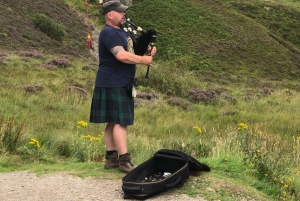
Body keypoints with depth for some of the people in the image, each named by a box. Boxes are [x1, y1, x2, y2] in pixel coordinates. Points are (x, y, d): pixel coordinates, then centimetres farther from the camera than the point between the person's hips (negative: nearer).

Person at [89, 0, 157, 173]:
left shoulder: (121, 31, 17)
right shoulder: (108, 33, -15)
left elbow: (131, 51, 23)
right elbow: (122, 56, -26)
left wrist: (146, 52, 3)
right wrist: (143, 60, -15)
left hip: (121, 83, 10)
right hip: (113, 84, -10)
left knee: (113, 122, 11)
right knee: (120, 121, -9)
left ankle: (111, 158, 16)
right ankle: (124, 160, -6)